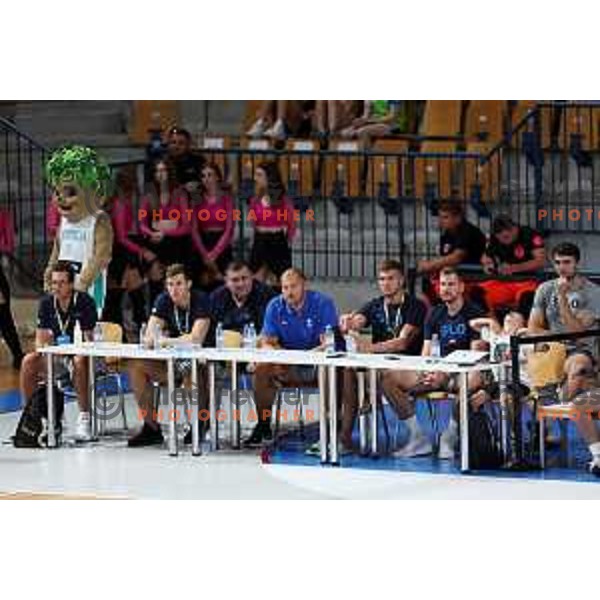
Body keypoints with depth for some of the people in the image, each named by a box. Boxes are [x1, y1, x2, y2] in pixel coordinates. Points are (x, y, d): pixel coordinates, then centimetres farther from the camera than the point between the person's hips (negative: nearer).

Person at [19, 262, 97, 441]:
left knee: (79, 361, -39)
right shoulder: (46, 302, 0)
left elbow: (88, 340, -16)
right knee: (28, 362, -20)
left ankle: (84, 418, -35)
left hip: (80, 353, -5)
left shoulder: (84, 302, -14)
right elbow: (41, 339, 2)